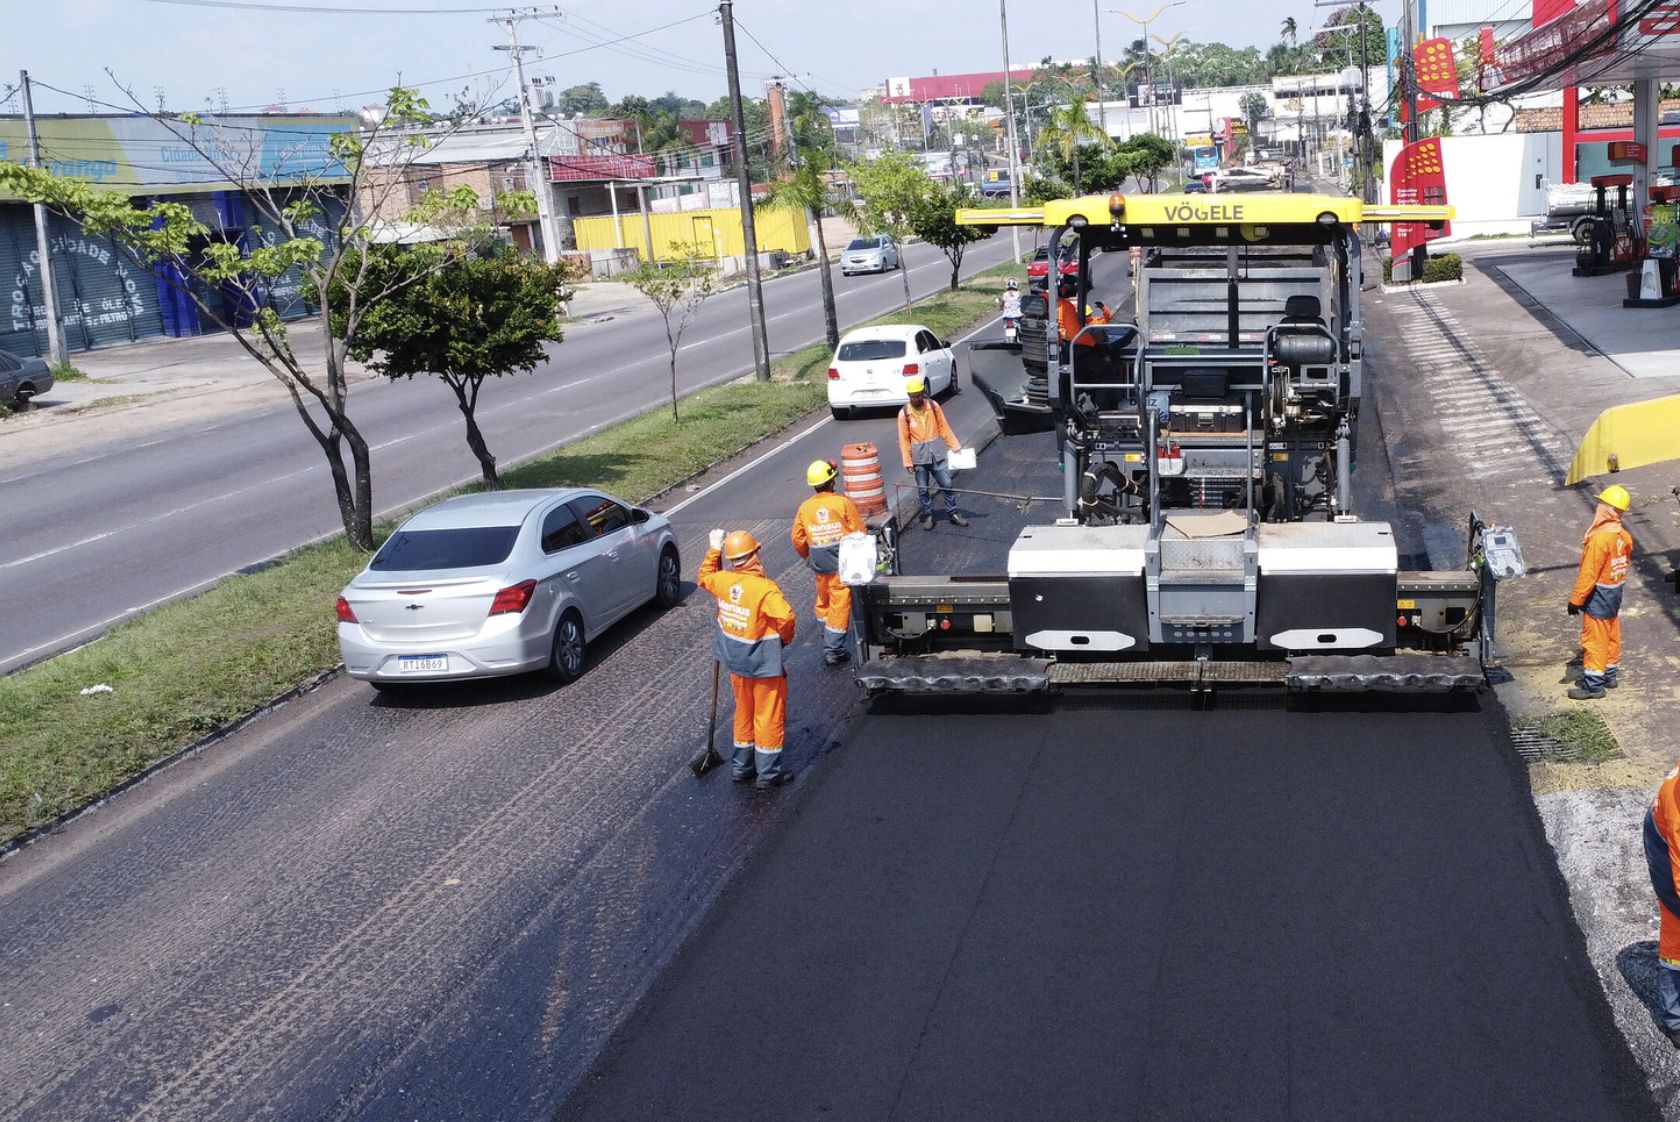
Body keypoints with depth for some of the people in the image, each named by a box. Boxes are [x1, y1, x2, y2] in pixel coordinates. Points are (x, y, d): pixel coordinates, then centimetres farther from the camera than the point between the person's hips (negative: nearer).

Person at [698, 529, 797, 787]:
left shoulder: (722, 580, -7)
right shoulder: (765, 589, -25)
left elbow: (704, 577, 15)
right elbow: (785, 617, -35)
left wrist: (715, 549, 22)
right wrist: (785, 637, -14)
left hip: (735, 662, 6)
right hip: (764, 663, -6)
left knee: (744, 712, 21)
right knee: (769, 717, 7)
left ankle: (741, 766, 31)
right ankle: (769, 772, 14)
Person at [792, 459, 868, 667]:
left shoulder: (805, 507, -2)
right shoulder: (844, 503, -12)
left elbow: (798, 539, 5)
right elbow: (860, 532, -8)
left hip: (819, 566, 4)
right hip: (843, 564, -4)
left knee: (823, 601, 23)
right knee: (840, 606, 2)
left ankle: (828, 640, 38)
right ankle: (833, 650, 1)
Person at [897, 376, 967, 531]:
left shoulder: (933, 406, -3)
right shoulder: (904, 414, -8)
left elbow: (944, 428, 3)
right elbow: (904, 440, -6)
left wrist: (955, 446, 1)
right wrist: (908, 462, -8)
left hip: (936, 454, 2)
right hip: (919, 457, -1)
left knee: (947, 484, 3)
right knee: (923, 489, 7)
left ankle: (953, 514, 15)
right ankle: (928, 516, 21)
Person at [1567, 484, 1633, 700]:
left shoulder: (1600, 538, -27)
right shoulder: (1624, 536, -1)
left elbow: (1588, 573, -24)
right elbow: (1624, 563, 12)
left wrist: (1576, 599, -16)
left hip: (1599, 594, -8)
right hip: (1615, 593, 8)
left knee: (1594, 639, 1)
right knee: (1611, 634, 20)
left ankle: (1593, 684, 7)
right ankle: (1611, 674, 34)